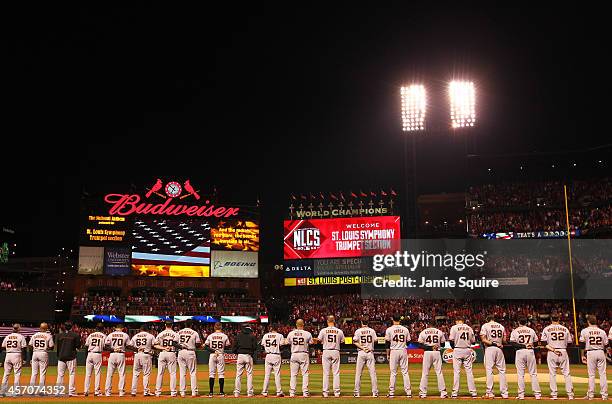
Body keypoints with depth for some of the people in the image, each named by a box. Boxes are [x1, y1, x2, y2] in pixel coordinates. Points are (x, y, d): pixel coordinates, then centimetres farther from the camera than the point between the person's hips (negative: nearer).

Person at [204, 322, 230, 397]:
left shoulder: (210, 336, -2)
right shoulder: (225, 336, -4)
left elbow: (205, 346, -6)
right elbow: (227, 347, 1)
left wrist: (213, 350, -7)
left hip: (212, 355, 1)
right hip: (221, 355, -1)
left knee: (211, 373, 5)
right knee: (221, 374, 5)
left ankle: (211, 392, 3)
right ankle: (221, 392, 5)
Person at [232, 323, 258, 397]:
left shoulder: (238, 336, 3)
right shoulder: (252, 336, 1)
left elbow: (234, 348, 0)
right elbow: (255, 347, -4)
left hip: (240, 356, 1)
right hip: (248, 356, -1)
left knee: (238, 374, 5)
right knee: (249, 374, 4)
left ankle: (236, 392, 4)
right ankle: (249, 392, 1)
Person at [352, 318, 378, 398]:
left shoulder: (358, 331, -1)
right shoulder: (372, 330, 3)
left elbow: (355, 342, -8)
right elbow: (375, 340, 4)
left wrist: (362, 348, -11)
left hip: (361, 353, -1)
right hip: (370, 353, 1)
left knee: (358, 373, 4)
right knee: (373, 373, 4)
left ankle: (357, 392, 4)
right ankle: (375, 392, 3)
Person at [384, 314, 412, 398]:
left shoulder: (389, 330, -4)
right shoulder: (405, 329, 3)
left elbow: (388, 343, -3)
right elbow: (408, 342, 8)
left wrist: (388, 354, 4)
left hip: (394, 351, -2)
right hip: (403, 351, 2)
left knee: (393, 372, 3)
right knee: (405, 372, 6)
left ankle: (392, 392, 4)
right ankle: (408, 392, 5)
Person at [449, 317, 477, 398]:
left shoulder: (454, 327, -2)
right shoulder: (469, 328, 8)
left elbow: (451, 340, -9)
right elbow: (473, 341, 7)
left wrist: (453, 347, 7)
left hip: (457, 350, -3)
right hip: (467, 350, 3)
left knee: (456, 371, 0)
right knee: (469, 371, 6)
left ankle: (455, 392, -1)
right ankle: (473, 392, 6)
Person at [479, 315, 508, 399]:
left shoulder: (485, 326, 0)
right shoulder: (501, 326, 12)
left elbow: (483, 339, -11)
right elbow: (504, 340, 8)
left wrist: (493, 343, -10)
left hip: (489, 349, -3)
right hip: (499, 349, 3)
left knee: (489, 370, -3)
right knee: (502, 371, 7)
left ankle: (490, 393, -6)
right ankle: (504, 393, 6)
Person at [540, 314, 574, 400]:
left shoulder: (546, 329, 1)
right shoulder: (565, 329, 6)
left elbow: (544, 343, -7)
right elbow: (569, 343, 7)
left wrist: (553, 349, -11)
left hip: (551, 353, -1)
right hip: (563, 352, 1)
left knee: (552, 374, 3)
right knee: (566, 373, 6)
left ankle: (554, 394, 3)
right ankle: (570, 394, 5)